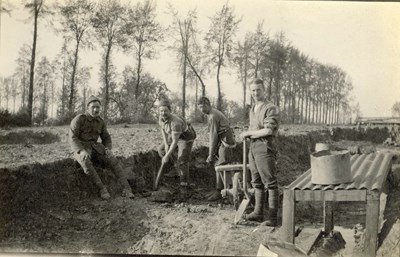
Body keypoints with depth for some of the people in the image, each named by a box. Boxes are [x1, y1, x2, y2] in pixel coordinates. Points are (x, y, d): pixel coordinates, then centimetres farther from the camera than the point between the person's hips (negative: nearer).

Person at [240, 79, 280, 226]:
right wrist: (247, 134, 6)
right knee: (257, 182, 13)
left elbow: (268, 131, -19)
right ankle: (258, 213, 21)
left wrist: (248, 133, -9)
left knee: (270, 183, -5)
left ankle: (272, 217, -2)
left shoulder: (271, 108, -9)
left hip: (265, 147, -9)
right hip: (252, 148, 9)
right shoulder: (252, 109, 17)